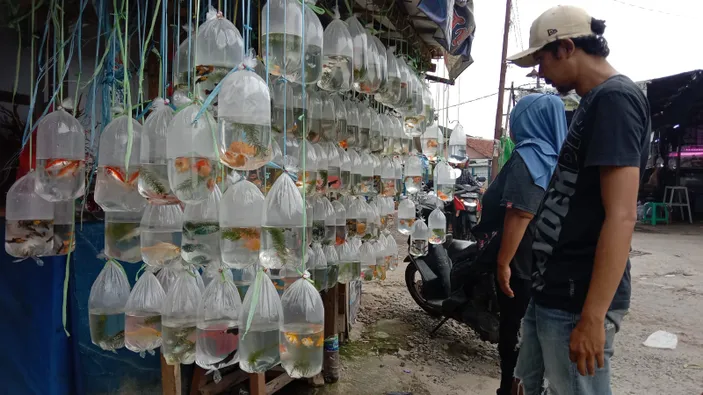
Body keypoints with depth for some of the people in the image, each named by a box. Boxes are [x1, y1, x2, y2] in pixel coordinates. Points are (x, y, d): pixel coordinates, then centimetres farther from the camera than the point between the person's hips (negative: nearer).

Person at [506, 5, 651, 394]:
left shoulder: (616, 98, -15)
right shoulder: (593, 102, 14)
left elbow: (621, 215, -23)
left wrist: (592, 317, -24)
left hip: (577, 301, -9)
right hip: (550, 291, 9)